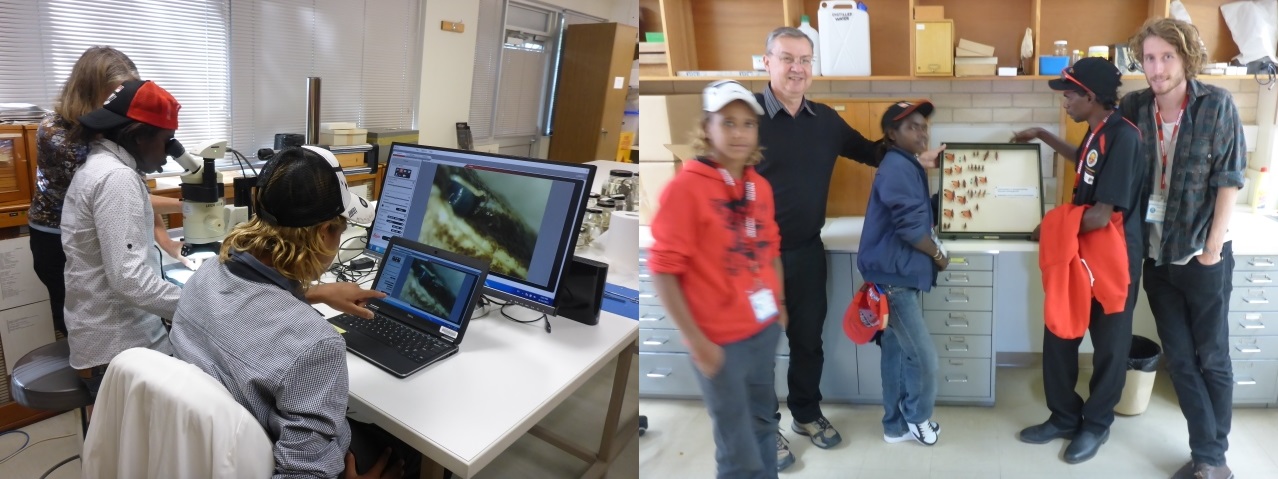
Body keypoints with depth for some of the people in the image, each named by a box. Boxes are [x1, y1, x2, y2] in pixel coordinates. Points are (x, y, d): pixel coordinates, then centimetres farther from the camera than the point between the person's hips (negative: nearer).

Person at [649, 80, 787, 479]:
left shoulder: (761, 186, 5)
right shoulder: (685, 187, -15)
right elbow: (663, 269, -16)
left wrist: (780, 304, 12)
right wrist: (695, 340, -16)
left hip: (766, 329, 7)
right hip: (721, 340, -6)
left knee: (763, 424, 22)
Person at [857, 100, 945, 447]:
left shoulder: (905, 166, 17)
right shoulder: (898, 167, -16)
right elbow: (911, 226, -20)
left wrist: (930, 240, 5)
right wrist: (938, 254, -5)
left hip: (898, 274, 11)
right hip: (894, 275, -11)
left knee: (898, 353, 16)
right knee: (924, 359, -3)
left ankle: (898, 424, 26)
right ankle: (917, 419, 17)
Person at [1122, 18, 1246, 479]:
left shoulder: (1217, 104, -10)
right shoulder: (1134, 107, -1)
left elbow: (1229, 179, -9)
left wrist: (1213, 247, -11)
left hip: (1202, 253, -3)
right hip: (1155, 254, 4)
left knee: (1211, 358, 7)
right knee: (1180, 359, 9)